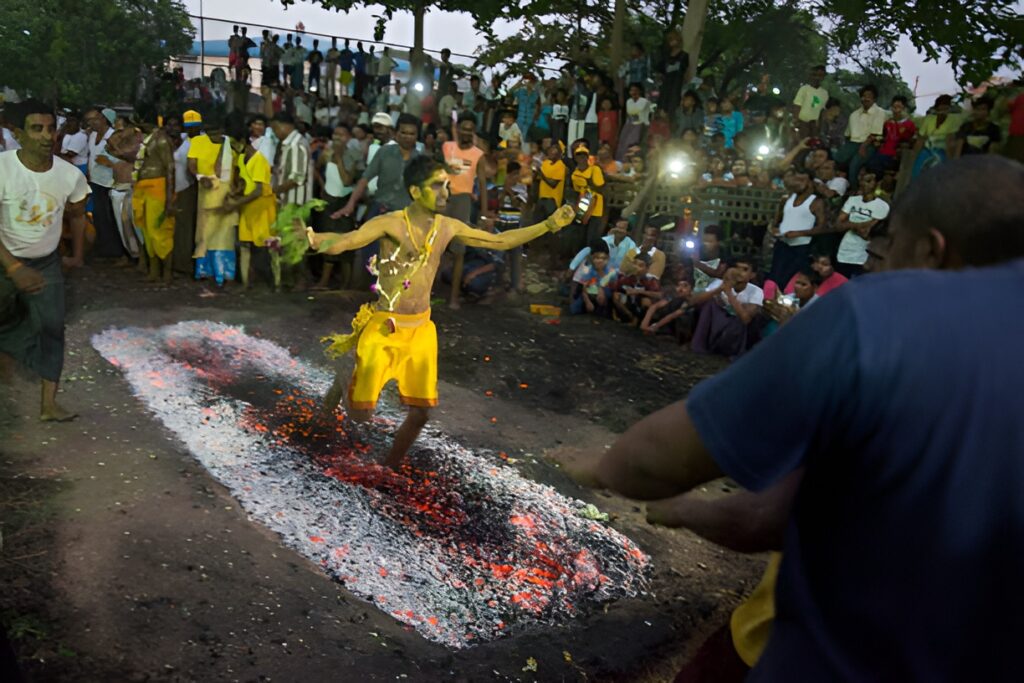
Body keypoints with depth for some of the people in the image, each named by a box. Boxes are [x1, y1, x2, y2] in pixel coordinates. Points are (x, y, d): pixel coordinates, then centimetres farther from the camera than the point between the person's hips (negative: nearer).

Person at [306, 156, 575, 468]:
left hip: (421, 328, 5)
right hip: (384, 327, -5)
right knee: (361, 413, -3)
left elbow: (501, 241, 13)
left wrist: (549, 224, 12)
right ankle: (343, 384, 33)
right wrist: (315, 240, -53)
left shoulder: (448, 227, 2)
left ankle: (389, 468, 31)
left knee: (420, 412, 7)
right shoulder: (391, 223, -15)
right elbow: (348, 239, -30)